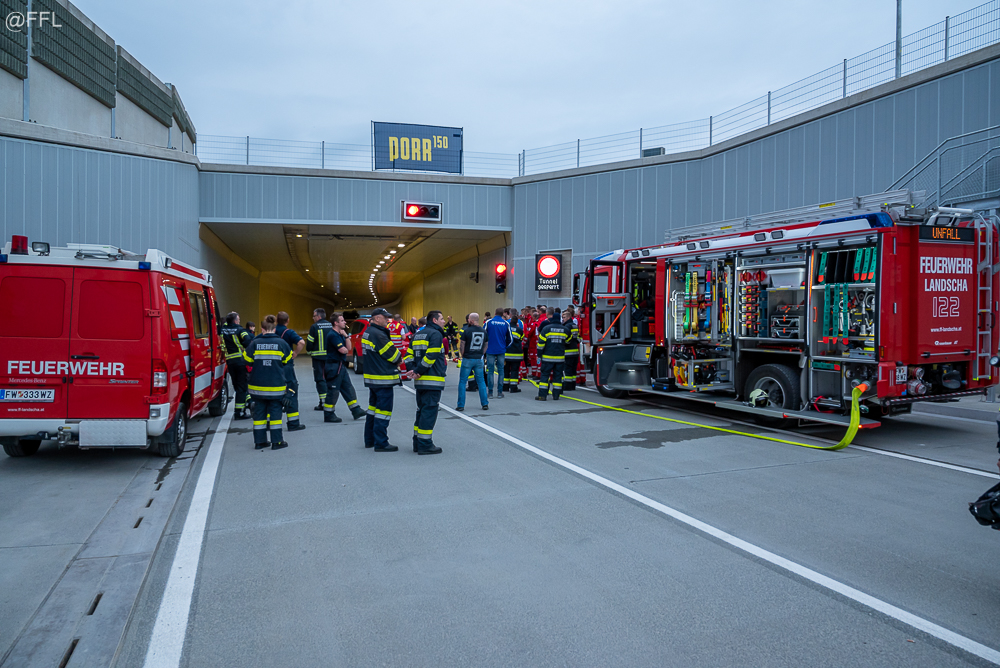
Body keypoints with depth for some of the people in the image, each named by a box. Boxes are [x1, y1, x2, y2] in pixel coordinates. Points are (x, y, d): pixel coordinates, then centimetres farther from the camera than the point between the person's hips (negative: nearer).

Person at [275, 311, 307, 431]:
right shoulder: (289, 332, -9)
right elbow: (301, 342, -26)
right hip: (286, 366, -5)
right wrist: (295, 353, -11)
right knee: (291, 393, 1)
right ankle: (293, 423, -1)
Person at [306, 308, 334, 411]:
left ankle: (323, 402, -5)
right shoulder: (331, 325, 6)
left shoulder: (315, 327, -10)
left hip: (318, 356, -5)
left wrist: (309, 351, 10)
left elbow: (310, 342, -9)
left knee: (320, 379, -1)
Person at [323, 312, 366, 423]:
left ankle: (356, 411, 18)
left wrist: (346, 336, -5)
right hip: (334, 366, -10)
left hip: (341, 366, 10)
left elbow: (349, 348, 7)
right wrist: (345, 349, 2)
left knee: (348, 389, 12)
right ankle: (328, 415, 6)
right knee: (332, 391, -3)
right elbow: (343, 350, -21)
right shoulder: (332, 335, -17)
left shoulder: (340, 334, 14)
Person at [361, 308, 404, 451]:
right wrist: (399, 359, 5)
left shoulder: (367, 332, 12)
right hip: (382, 379, -10)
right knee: (383, 410, -4)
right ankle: (381, 443, -1)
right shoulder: (378, 334, -19)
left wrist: (395, 360, 4)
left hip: (371, 377, 10)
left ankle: (370, 440, 26)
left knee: (373, 407, 18)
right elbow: (392, 354, -16)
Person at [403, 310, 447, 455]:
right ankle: (425, 444, -4)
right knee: (429, 412, -5)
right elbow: (430, 356, -19)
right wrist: (418, 371, -11)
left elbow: (409, 355, 11)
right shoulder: (436, 334, -10)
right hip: (433, 380, -9)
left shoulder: (418, 334, 17)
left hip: (419, 381, 9)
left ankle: (417, 443, 20)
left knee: (421, 411, 16)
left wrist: (413, 370, 0)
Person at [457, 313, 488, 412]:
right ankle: (485, 404, 12)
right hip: (479, 359, 4)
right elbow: (485, 346, 11)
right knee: (481, 381, 13)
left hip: (467, 359, -4)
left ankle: (461, 405, 6)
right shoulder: (484, 331, 3)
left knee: (462, 382, 5)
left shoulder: (467, 331, -11)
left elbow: (462, 345, -8)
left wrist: (463, 355, 6)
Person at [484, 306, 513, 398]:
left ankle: (490, 392, 3)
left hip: (490, 350, -1)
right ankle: (500, 392, 7)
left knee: (490, 371, 4)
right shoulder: (506, 323, 2)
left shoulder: (488, 322, -4)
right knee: (500, 370, 7)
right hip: (501, 350, 1)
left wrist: (485, 346, 14)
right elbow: (510, 339, 7)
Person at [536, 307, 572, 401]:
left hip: (548, 357, -2)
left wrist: (539, 353, 6)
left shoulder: (546, 328, -6)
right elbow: (568, 340, 21)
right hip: (560, 357, 2)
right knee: (558, 375, 9)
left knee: (545, 375, 2)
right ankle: (556, 395, 10)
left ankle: (542, 395, -1)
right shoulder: (565, 329, 4)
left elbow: (541, 342, -5)